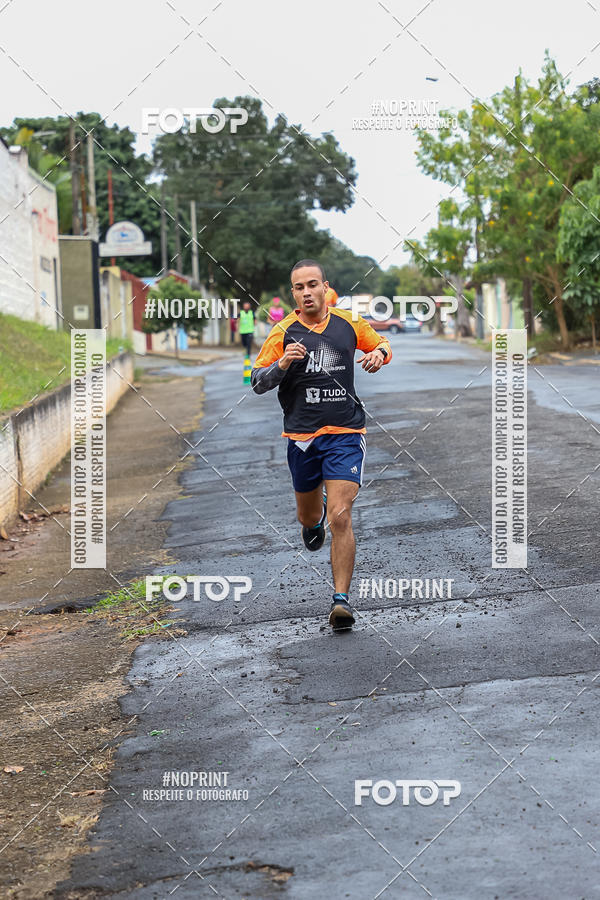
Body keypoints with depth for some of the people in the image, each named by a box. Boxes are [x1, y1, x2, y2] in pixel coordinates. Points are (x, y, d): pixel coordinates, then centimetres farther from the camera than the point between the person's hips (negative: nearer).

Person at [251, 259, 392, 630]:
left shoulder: (349, 322, 2)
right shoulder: (283, 332, -2)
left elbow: (381, 345, 20)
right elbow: (257, 382, 0)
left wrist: (378, 355, -4)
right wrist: (282, 365, -19)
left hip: (345, 435, -1)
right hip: (301, 437, 2)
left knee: (340, 517, -14)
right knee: (308, 515, 18)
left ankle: (341, 599, -9)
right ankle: (316, 519, 57)